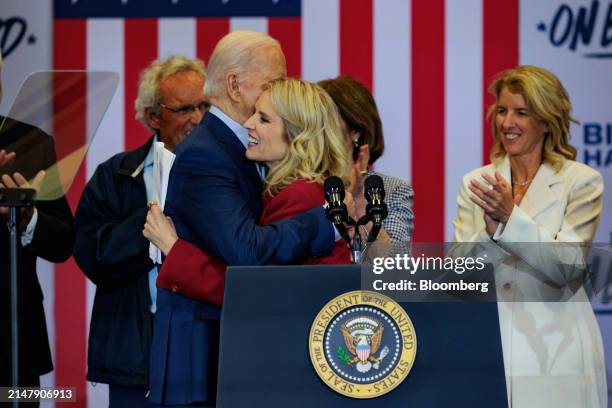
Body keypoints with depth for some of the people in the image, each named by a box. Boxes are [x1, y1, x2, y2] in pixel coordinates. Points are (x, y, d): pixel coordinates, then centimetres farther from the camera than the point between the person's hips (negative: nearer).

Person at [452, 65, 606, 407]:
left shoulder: (582, 182, -3)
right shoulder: (477, 183, 7)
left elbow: (567, 267, -12)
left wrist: (511, 216, -22)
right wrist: (490, 227, -18)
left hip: (554, 354, -2)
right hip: (489, 351, 3)